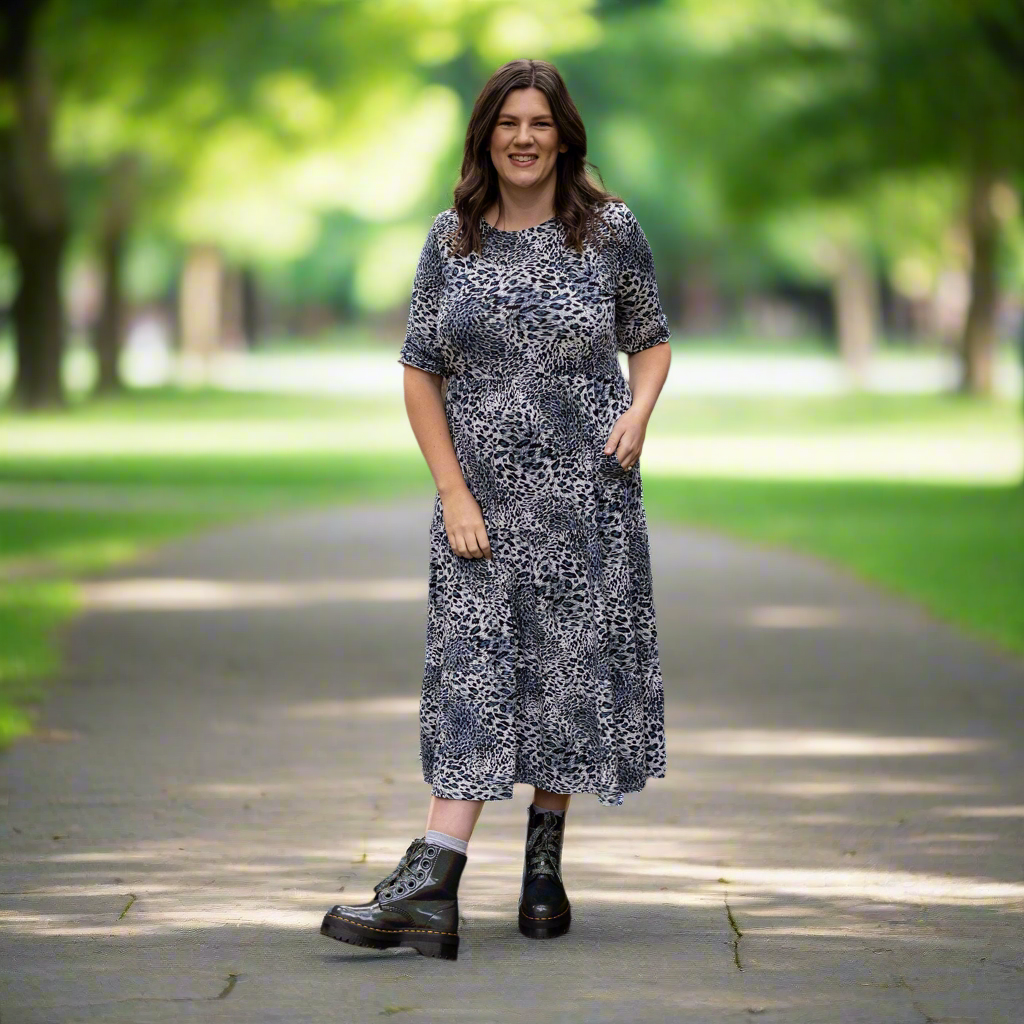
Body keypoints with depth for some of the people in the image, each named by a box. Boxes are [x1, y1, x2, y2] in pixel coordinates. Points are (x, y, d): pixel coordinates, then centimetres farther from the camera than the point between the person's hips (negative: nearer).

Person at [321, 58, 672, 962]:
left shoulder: (611, 231, 1)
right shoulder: (452, 240, 4)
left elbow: (651, 341, 10)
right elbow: (421, 371, 5)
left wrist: (640, 410, -11)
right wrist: (453, 492, -4)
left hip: (586, 492, -1)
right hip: (482, 496, 1)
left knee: (570, 667, 3)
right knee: (472, 674, -6)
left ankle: (545, 858, 20)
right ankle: (431, 890, -16)